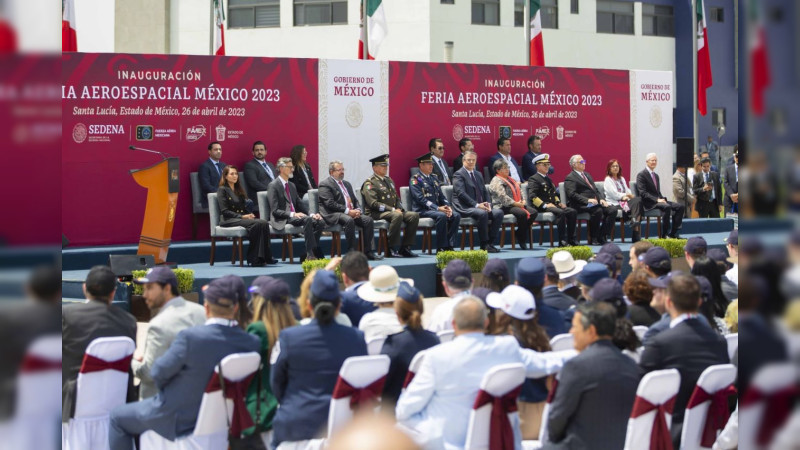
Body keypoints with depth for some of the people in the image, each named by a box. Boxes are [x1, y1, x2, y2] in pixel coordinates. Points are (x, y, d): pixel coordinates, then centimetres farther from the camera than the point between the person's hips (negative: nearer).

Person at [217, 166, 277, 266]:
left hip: (242, 218, 7)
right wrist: (242, 216, -17)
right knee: (257, 224, -32)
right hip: (229, 220, -7)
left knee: (264, 223, -24)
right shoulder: (222, 190, 2)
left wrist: (249, 214, 0)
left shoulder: (238, 190, 25)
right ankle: (255, 259, -33)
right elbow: (224, 211, -8)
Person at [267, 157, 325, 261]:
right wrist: (292, 214, -25)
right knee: (307, 220, -33)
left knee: (320, 222, -16)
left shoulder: (292, 185, 21)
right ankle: (310, 254, -32)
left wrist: (311, 214, 0)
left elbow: (300, 204, 19)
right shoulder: (273, 186, -5)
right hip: (281, 220, -8)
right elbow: (275, 211, -13)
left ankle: (308, 254, -16)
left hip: (294, 216, 8)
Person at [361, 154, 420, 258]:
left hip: (394, 211, 8)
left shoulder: (389, 180, 22)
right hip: (377, 214, -8)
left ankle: (405, 248, -11)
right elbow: (373, 203, -16)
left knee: (414, 215, -13)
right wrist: (392, 209, -19)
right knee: (397, 216, -37)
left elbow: (397, 198, 24)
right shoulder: (369, 183, -5)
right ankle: (394, 249, -29)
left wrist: (399, 208, 1)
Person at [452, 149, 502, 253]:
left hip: (480, 206, 7)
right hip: (464, 208, -7)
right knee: (482, 213, -35)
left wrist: (488, 203, -2)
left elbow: (485, 192, 20)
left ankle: (490, 242, -12)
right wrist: (476, 205, -23)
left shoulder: (478, 174, 23)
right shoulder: (458, 174, -3)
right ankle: (484, 244, -23)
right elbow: (461, 193, -15)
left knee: (498, 213, -16)